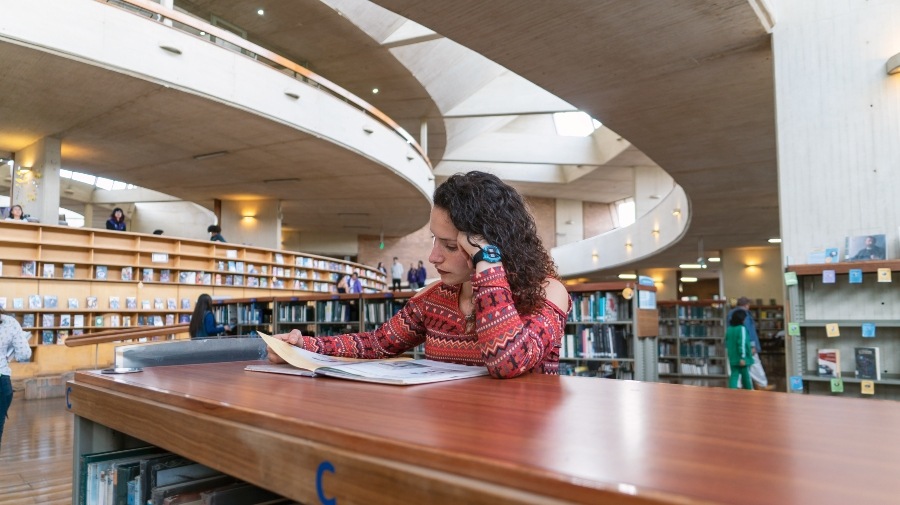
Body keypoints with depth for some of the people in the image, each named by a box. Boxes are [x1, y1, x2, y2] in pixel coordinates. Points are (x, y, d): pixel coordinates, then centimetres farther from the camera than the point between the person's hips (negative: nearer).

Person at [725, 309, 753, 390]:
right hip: (742, 359, -5)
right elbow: (742, 343, -19)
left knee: (734, 376, 3)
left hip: (733, 358, 5)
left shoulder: (729, 329, 7)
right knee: (746, 376, 10)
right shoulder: (742, 328, -13)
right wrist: (743, 358, -20)